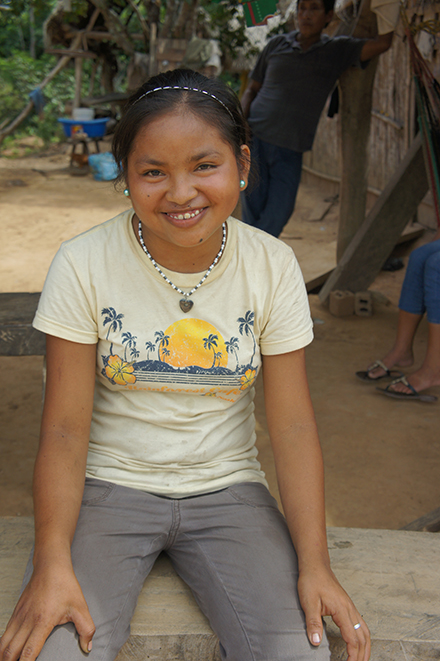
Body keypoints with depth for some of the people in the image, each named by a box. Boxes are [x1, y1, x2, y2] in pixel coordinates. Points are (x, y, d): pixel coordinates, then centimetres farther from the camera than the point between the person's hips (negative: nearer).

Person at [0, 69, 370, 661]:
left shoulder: (273, 267, -7)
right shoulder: (83, 265, -12)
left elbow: (293, 423, -6)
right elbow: (65, 427, -11)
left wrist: (315, 563, -14)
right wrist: (52, 563, -22)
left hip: (227, 488, 2)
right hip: (109, 484, -1)